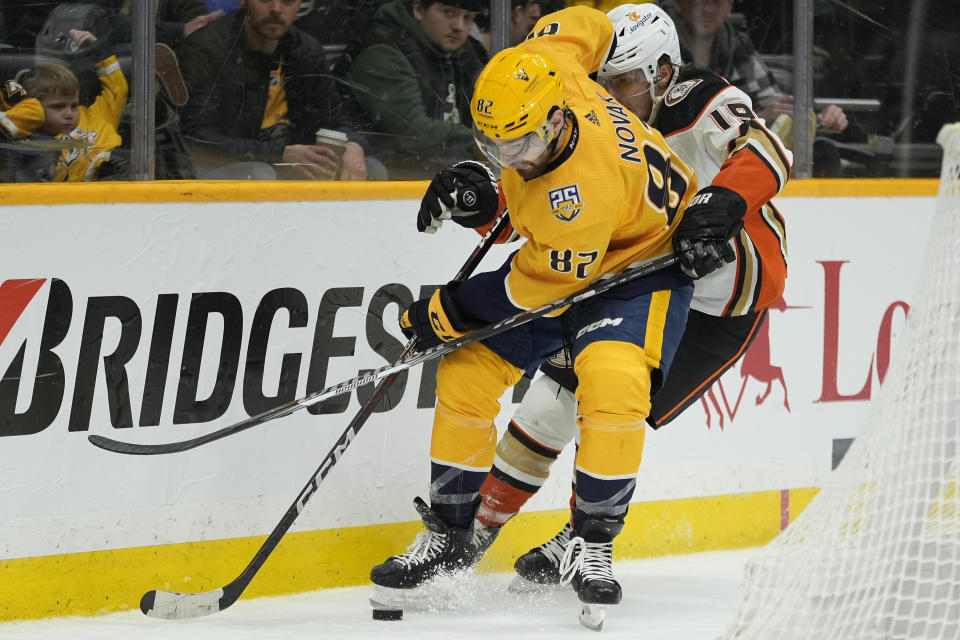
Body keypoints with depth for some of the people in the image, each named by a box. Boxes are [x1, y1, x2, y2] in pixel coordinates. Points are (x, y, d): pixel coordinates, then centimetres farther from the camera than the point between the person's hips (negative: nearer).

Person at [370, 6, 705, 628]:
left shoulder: (584, 186, -40)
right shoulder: (541, 63, -21)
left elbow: (548, 282, -28)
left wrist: (451, 312, -17)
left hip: (640, 259, -8)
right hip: (558, 251, 8)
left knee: (611, 381, -32)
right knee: (466, 373, -1)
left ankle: (594, 547, -16)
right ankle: (450, 535, 13)